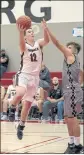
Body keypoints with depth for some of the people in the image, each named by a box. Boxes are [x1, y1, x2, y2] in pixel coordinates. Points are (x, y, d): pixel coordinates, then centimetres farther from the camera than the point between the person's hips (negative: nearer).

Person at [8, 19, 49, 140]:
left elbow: (47, 40, -17)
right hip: (24, 75, -4)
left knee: (27, 103, 8)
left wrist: (44, 29, -37)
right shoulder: (24, 46, -4)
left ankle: (21, 126, 23)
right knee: (20, 94, -34)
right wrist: (20, 32, -49)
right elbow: (22, 44, -30)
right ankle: (13, 109, -6)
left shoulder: (39, 44, 5)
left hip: (34, 77, 4)